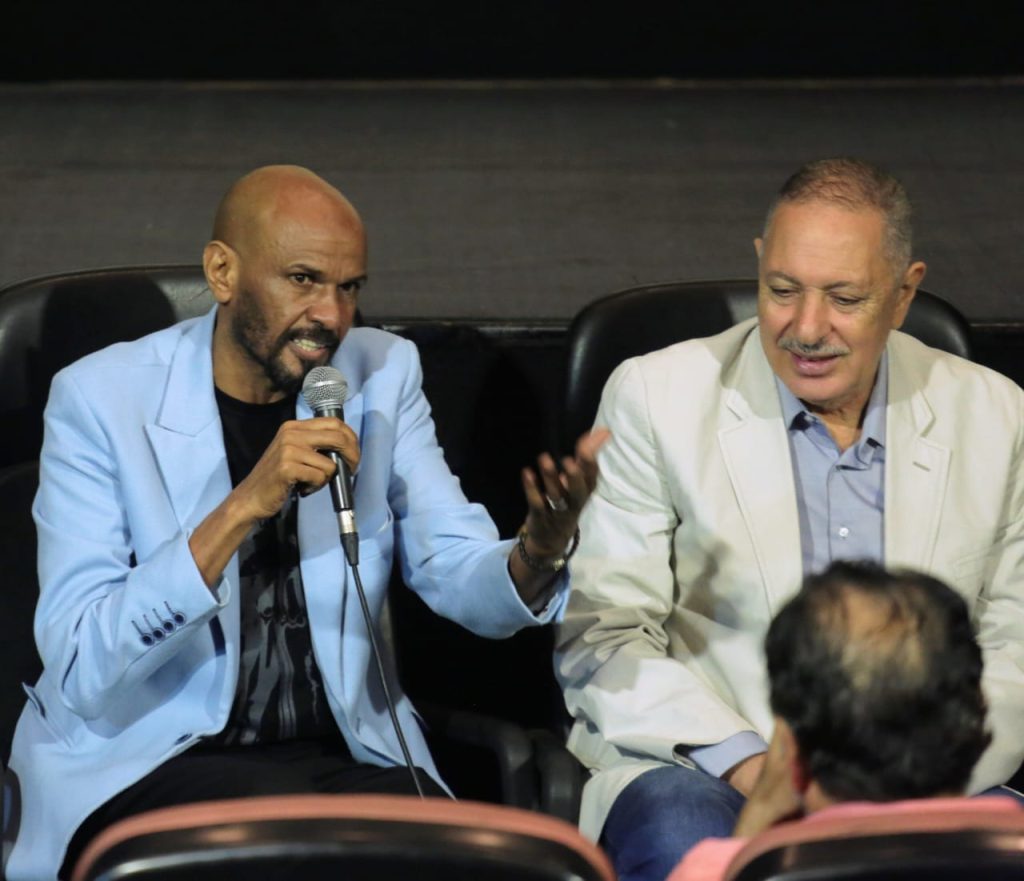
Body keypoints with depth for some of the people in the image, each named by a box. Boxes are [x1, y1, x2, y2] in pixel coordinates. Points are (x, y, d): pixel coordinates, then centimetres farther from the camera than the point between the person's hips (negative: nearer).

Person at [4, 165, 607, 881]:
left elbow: (464, 580, -3)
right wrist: (245, 506, -28)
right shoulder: (100, 398, -9)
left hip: (341, 745, 4)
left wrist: (538, 553, -27)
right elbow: (78, 669, -18)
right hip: (139, 760, -3)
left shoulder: (382, 375, 5)